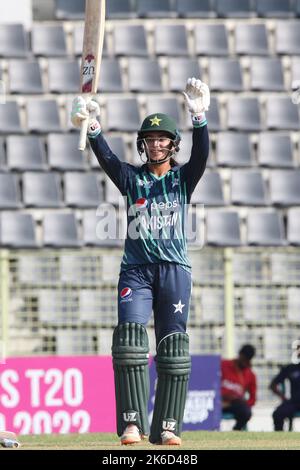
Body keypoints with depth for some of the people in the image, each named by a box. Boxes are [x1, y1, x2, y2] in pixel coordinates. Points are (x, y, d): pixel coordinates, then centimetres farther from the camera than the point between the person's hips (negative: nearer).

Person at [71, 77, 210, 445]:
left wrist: (199, 118, -27)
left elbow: (201, 155, -9)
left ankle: (166, 427, 2)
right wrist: (93, 130, -25)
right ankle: (132, 424, -19)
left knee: (173, 348, -2)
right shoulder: (132, 178, 11)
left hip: (174, 270, 0)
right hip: (136, 269, 0)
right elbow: (107, 159, -6)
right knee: (129, 336, -16)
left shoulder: (183, 178, 10)